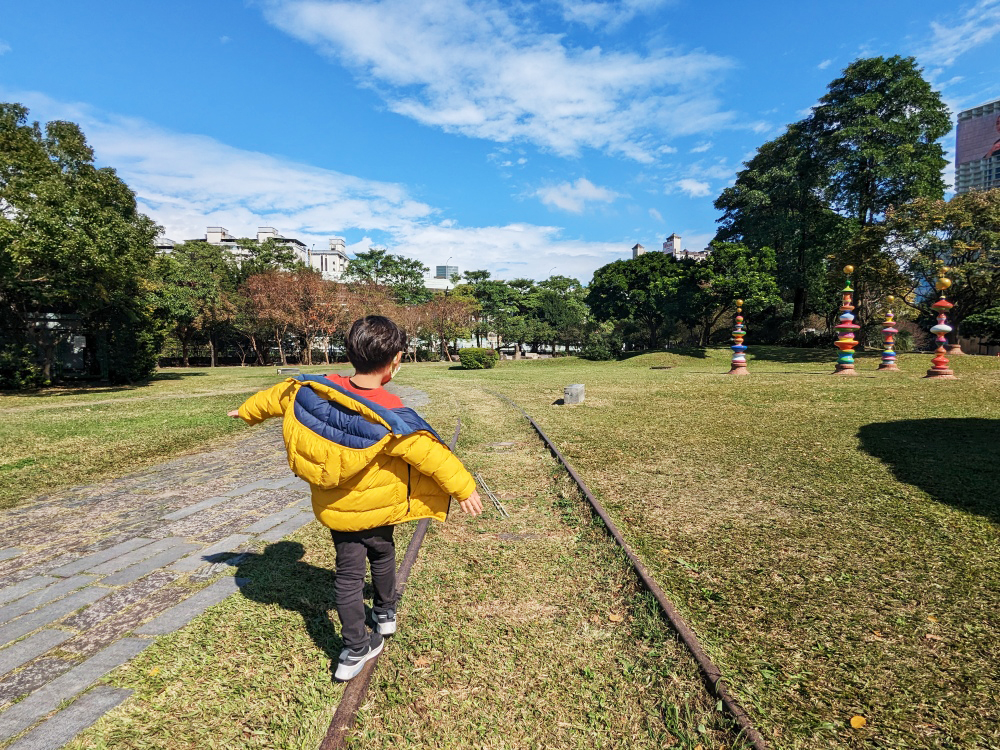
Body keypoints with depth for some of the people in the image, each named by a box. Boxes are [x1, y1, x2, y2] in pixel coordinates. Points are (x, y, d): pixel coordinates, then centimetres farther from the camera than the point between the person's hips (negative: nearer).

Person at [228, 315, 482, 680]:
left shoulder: (312, 389, -15)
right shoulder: (390, 416, -29)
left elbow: (280, 394, 5)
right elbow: (429, 452, -24)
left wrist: (248, 410, 25)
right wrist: (463, 487, -13)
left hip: (333, 507, 3)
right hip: (376, 507, -3)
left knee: (348, 573, 14)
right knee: (382, 555, 26)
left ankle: (356, 648, 22)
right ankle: (385, 614, 47)